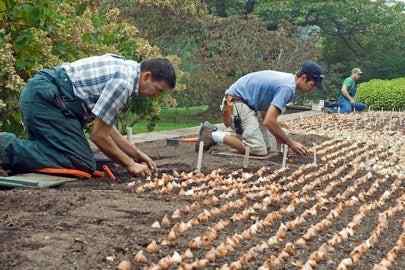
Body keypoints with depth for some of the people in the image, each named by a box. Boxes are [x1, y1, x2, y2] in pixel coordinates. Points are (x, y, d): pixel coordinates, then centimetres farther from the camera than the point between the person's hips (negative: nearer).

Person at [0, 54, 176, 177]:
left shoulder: (126, 69, 14)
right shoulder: (124, 82, -16)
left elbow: (106, 126, 19)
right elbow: (98, 135, -14)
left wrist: (137, 154, 17)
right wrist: (130, 164, -3)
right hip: (46, 98, -10)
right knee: (83, 164, -14)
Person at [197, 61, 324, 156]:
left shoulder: (287, 80, 10)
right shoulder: (287, 88, -21)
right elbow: (269, 122, -27)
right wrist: (291, 143, -17)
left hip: (248, 104, 10)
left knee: (271, 147, 4)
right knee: (259, 150, -17)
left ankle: (216, 133, 8)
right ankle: (213, 135, -7)